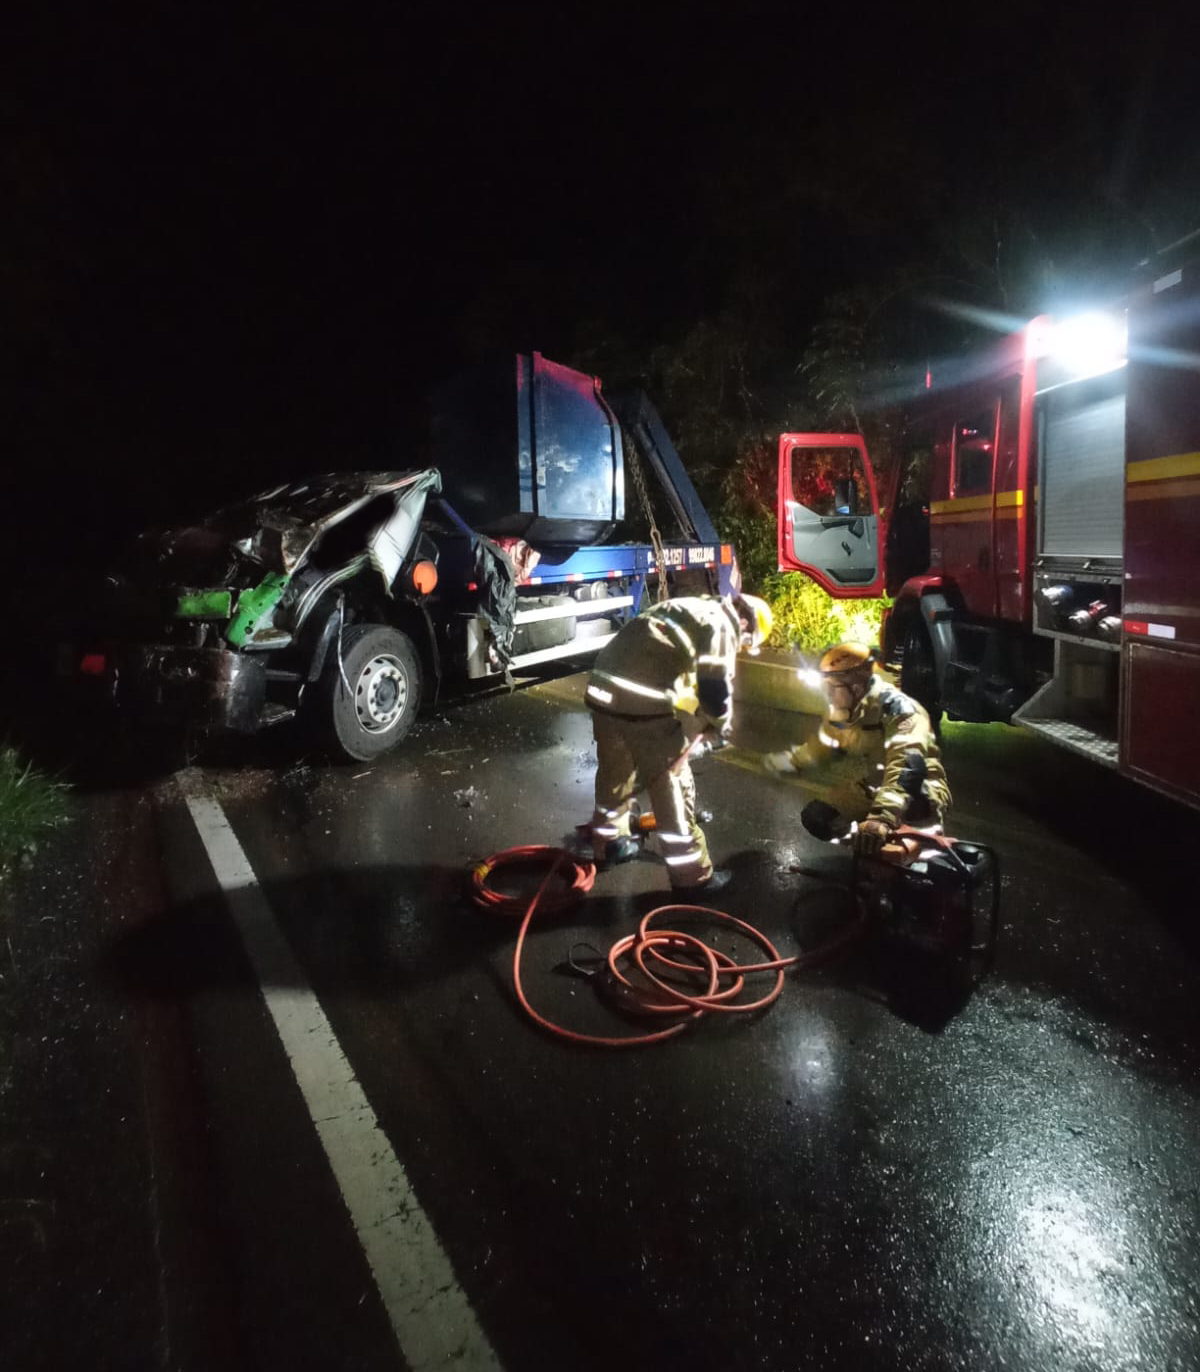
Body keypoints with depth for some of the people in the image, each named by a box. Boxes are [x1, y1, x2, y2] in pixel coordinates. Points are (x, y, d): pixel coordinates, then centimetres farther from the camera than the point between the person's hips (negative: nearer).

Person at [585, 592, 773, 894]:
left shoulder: (690, 609, 27)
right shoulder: (721, 624, 1)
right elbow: (714, 689, -8)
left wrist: (700, 725, 34)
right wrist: (720, 725, 12)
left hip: (603, 692, 8)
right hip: (643, 704, -8)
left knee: (614, 775, 27)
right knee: (672, 786, 6)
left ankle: (608, 843, 46)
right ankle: (692, 875, 19)